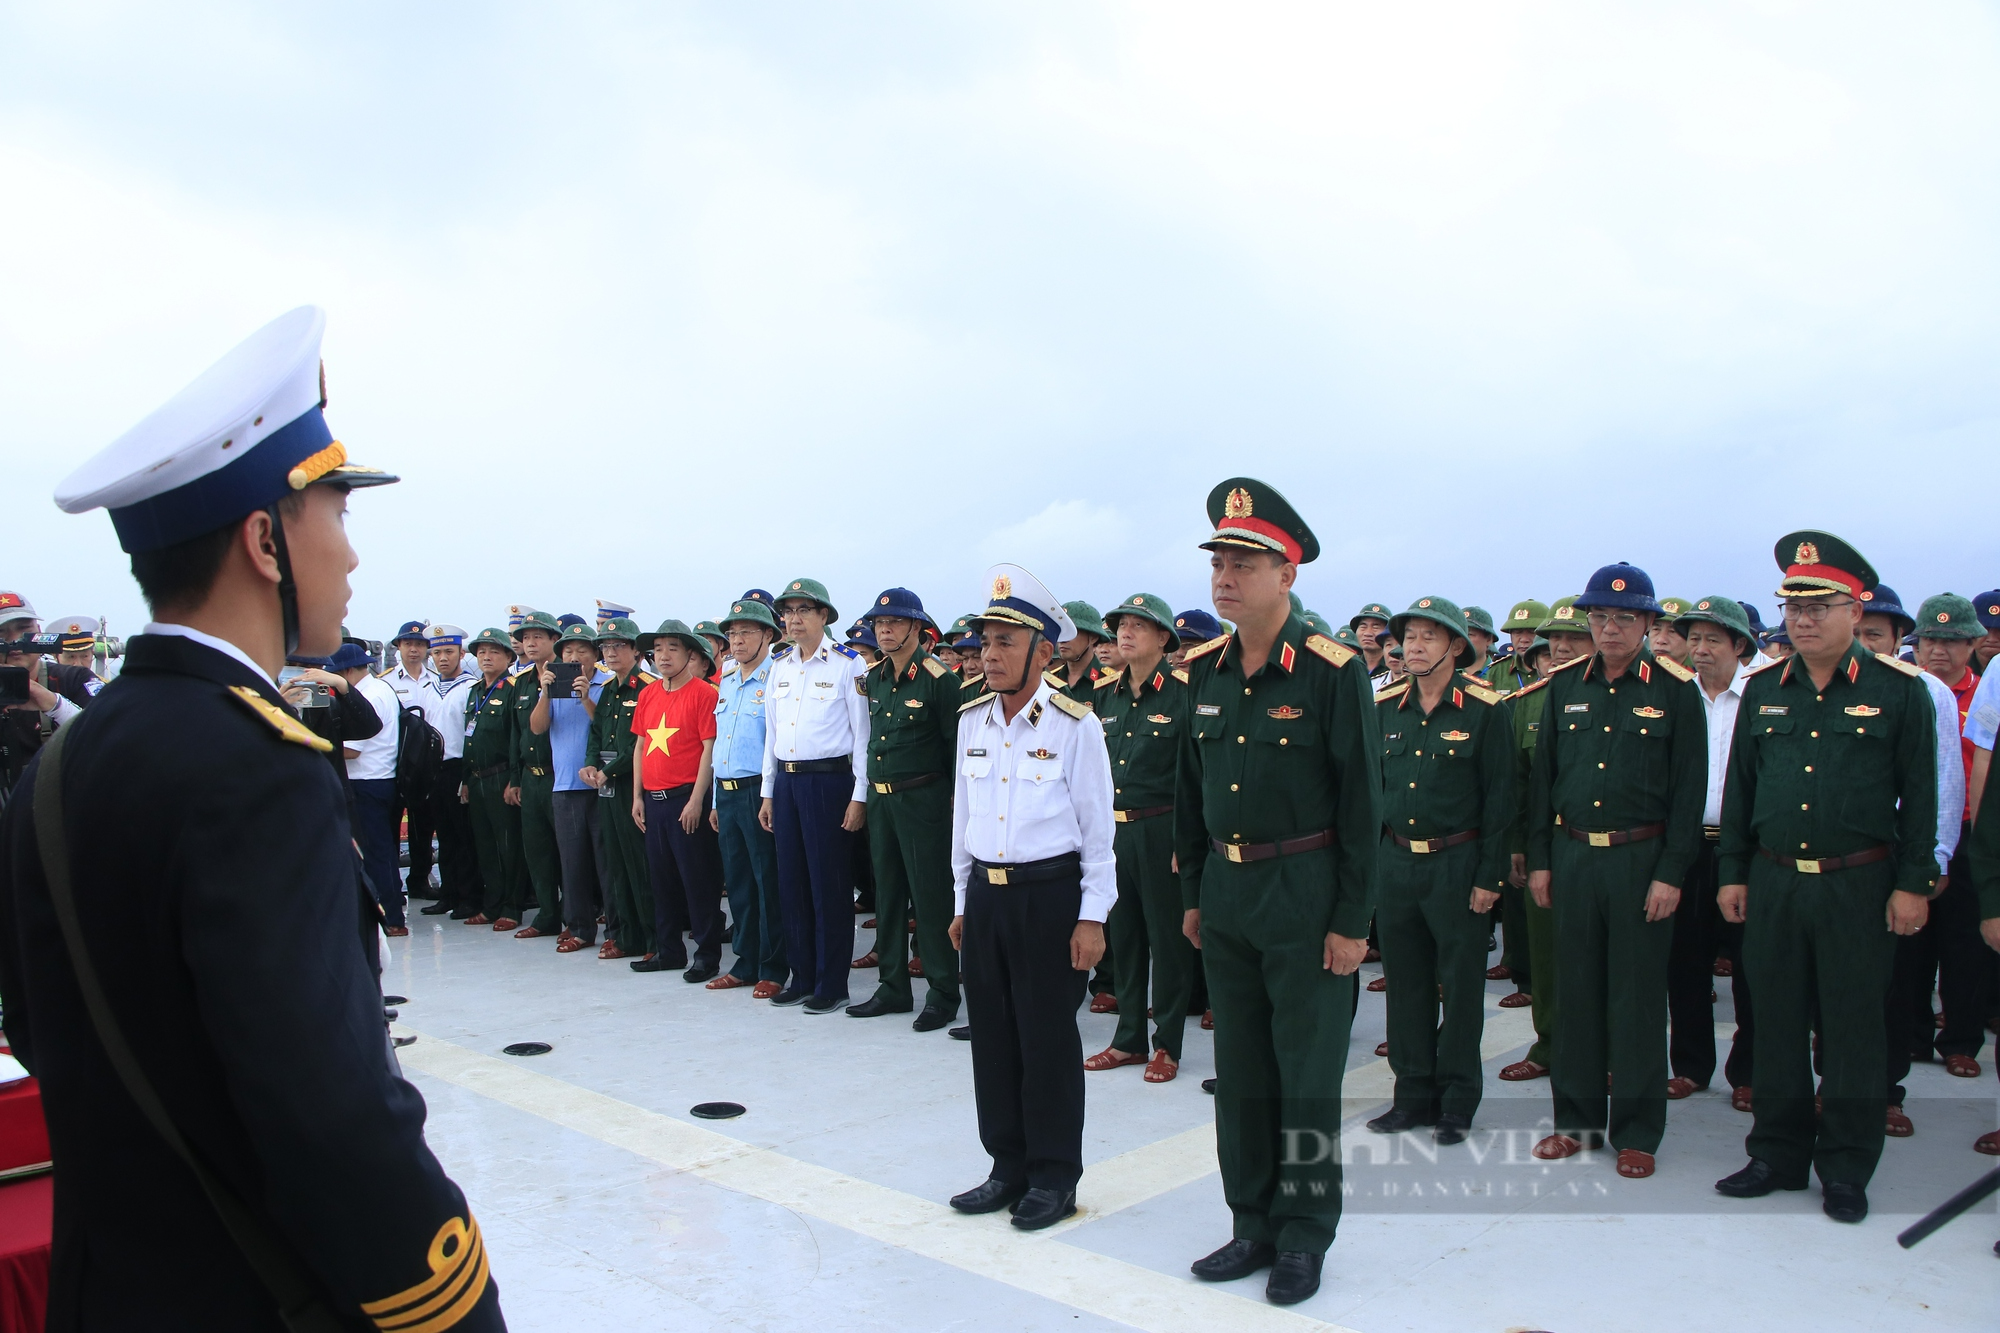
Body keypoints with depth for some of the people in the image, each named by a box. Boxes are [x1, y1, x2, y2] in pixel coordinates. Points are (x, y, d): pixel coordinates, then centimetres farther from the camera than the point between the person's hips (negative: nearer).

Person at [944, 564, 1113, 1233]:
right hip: (985, 895, 5)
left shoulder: (1075, 725, -9)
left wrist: (1091, 918, -9)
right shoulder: (973, 721, 7)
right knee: (992, 1034, 11)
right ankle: (1009, 1167, 25)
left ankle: (1055, 1177, 17)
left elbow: (1097, 827, -7)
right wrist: (963, 902, 15)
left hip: (1050, 894, -5)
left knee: (1048, 1038, 3)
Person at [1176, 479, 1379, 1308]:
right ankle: (1253, 1226, 27)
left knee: (1307, 1075, 5)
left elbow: (1361, 803, -12)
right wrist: (1193, 892, 11)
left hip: (1306, 896, -6)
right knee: (1239, 1071, 13)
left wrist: (1352, 920, -12)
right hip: (1226, 895, 6)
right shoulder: (1204, 671, 5)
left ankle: (1304, 1237, 20)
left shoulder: (1334, 672, -12)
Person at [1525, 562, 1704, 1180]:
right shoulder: (1565, 686, 8)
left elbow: (1688, 788, -5)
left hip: (1641, 860, -3)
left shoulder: (1675, 689, -3)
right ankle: (1577, 1118, 22)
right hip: (1572, 857, 3)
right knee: (1576, 991, 9)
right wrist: (1538, 860, 6)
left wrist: (1671, 873, -10)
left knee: (1637, 996, 4)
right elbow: (1542, 776, 11)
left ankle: (1636, 1132, 15)